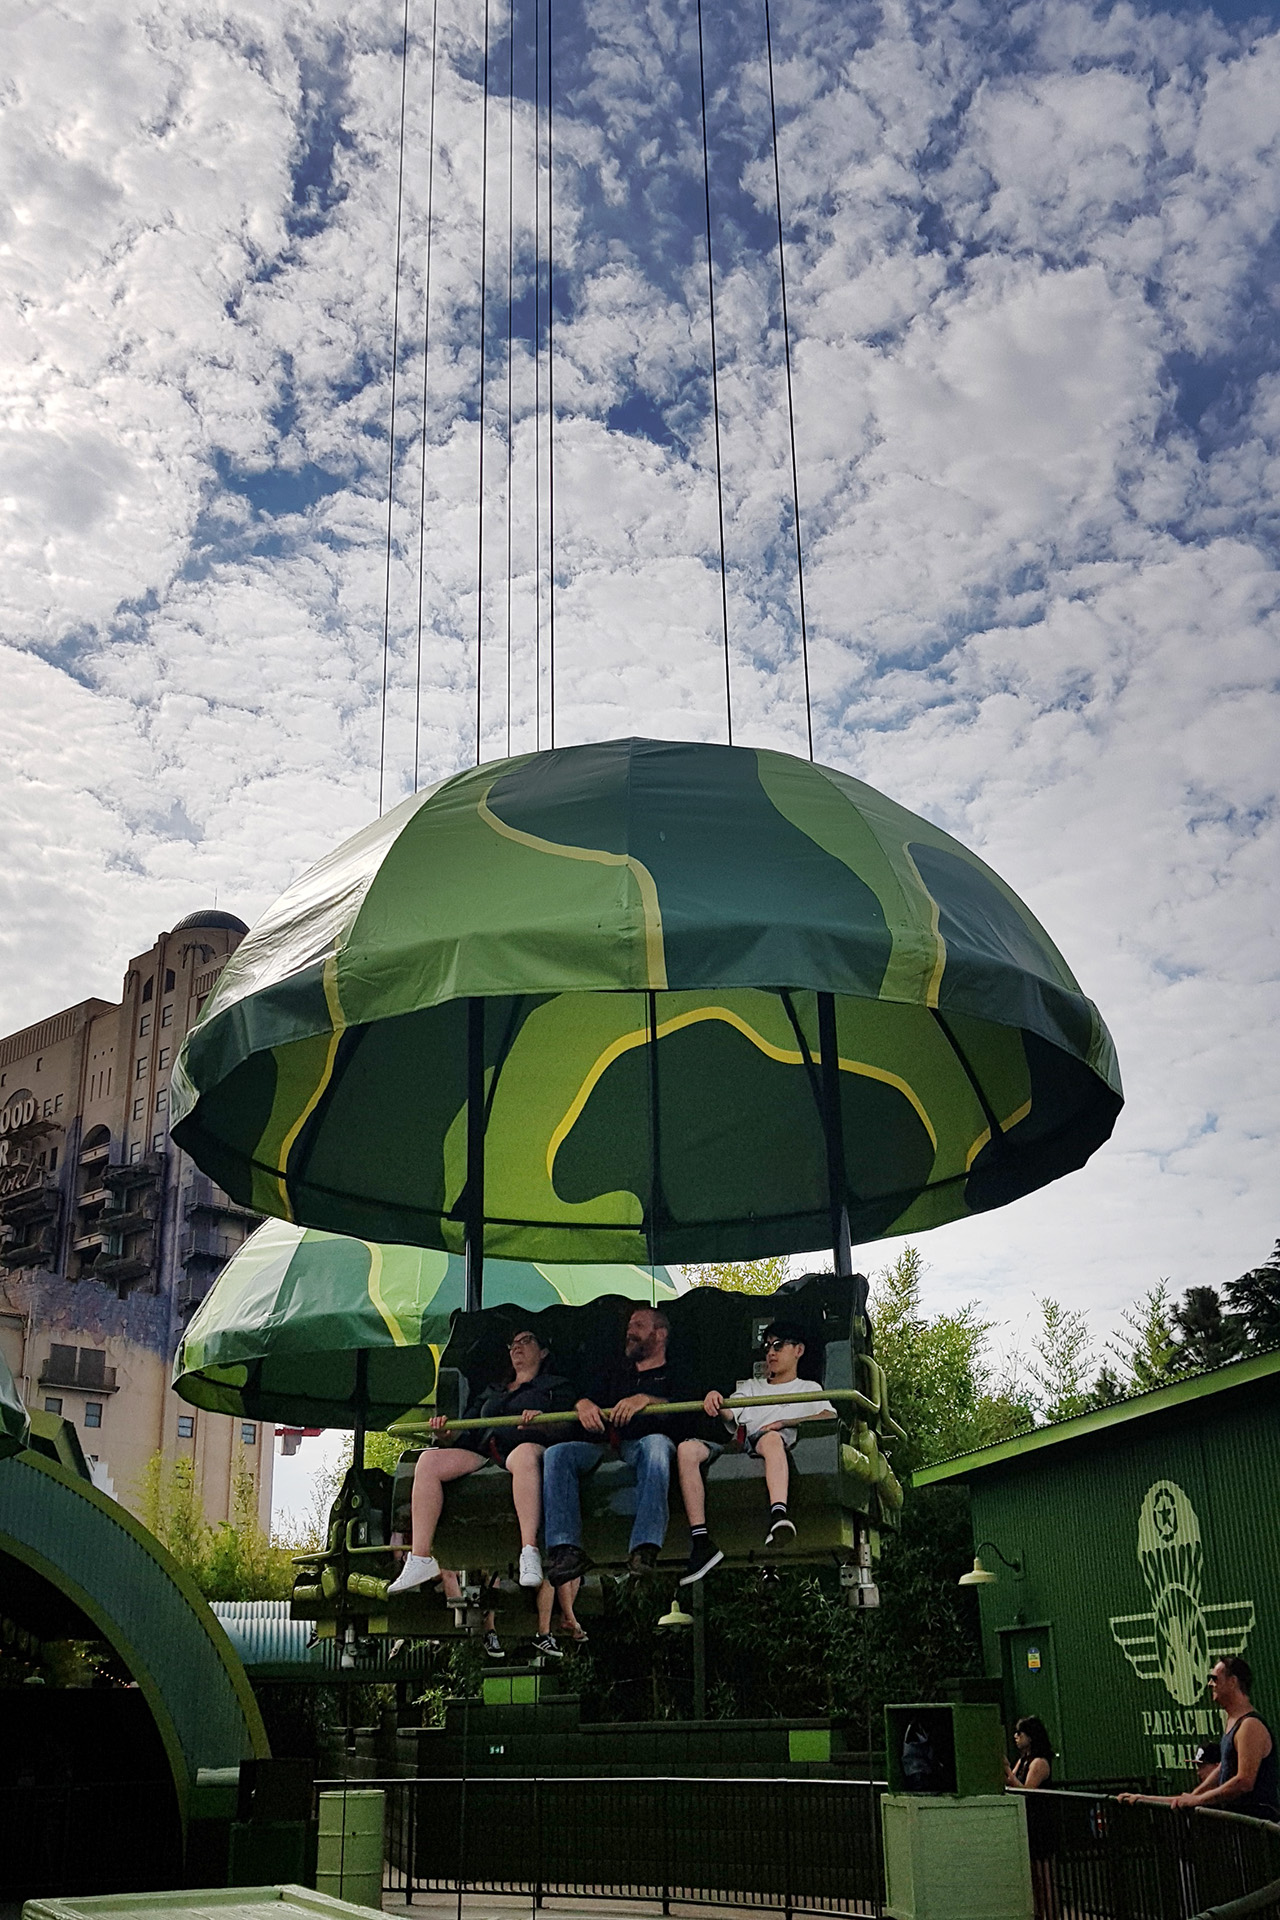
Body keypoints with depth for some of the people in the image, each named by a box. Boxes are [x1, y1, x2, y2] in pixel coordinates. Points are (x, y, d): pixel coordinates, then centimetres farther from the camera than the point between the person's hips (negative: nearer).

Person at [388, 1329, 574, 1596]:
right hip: (484, 1454, 5)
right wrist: (446, 1431, 3)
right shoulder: (490, 1392, 37)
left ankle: (529, 1552, -54)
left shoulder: (556, 1386, 23)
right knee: (429, 1459, -24)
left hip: (526, 1447, -5)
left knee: (525, 1453, -44)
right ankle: (421, 1558, -31)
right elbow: (467, 1434, 26)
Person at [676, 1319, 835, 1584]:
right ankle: (701, 1541, -34)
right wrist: (715, 1399, -7)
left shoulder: (809, 1388, 27)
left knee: (772, 1437, -41)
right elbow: (729, 1415, 17)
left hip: (769, 1444, -3)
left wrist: (786, 1422, -7)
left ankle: (778, 1518, -64)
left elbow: (830, 1416, 6)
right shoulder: (749, 1387, 37)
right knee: (687, 1449, -28)